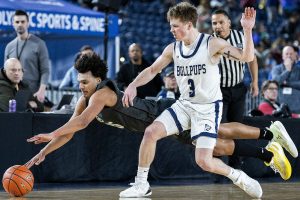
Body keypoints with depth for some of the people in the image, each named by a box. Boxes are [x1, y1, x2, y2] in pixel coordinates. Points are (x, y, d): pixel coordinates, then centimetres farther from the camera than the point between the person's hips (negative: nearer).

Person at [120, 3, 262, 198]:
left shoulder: (212, 44, -16)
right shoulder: (173, 49, -1)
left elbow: (247, 57, -21)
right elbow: (152, 70, 11)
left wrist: (247, 30, -35)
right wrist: (133, 85, -5)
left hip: (208, 108, -5)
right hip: (185, 104, 5)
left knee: (204, 161, -16)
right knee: (151, 132, -12)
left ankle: (238, 177, 13)